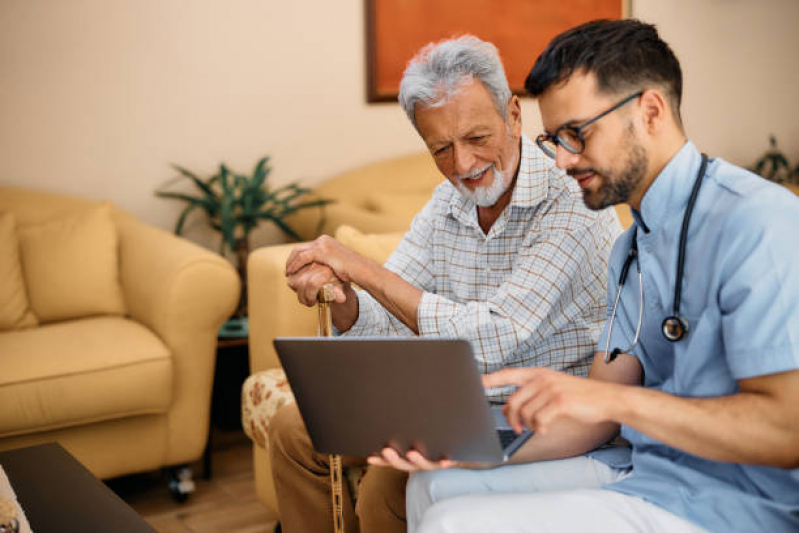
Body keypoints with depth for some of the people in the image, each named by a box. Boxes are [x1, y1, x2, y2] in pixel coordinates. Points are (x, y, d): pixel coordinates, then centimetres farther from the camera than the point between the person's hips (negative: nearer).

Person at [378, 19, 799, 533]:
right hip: (640, 471, 9)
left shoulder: (755, 222, -17)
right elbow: (595, 422, 9)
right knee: (435, 487, 9)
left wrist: (611, 398, -29)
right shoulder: (631, 249, 13)